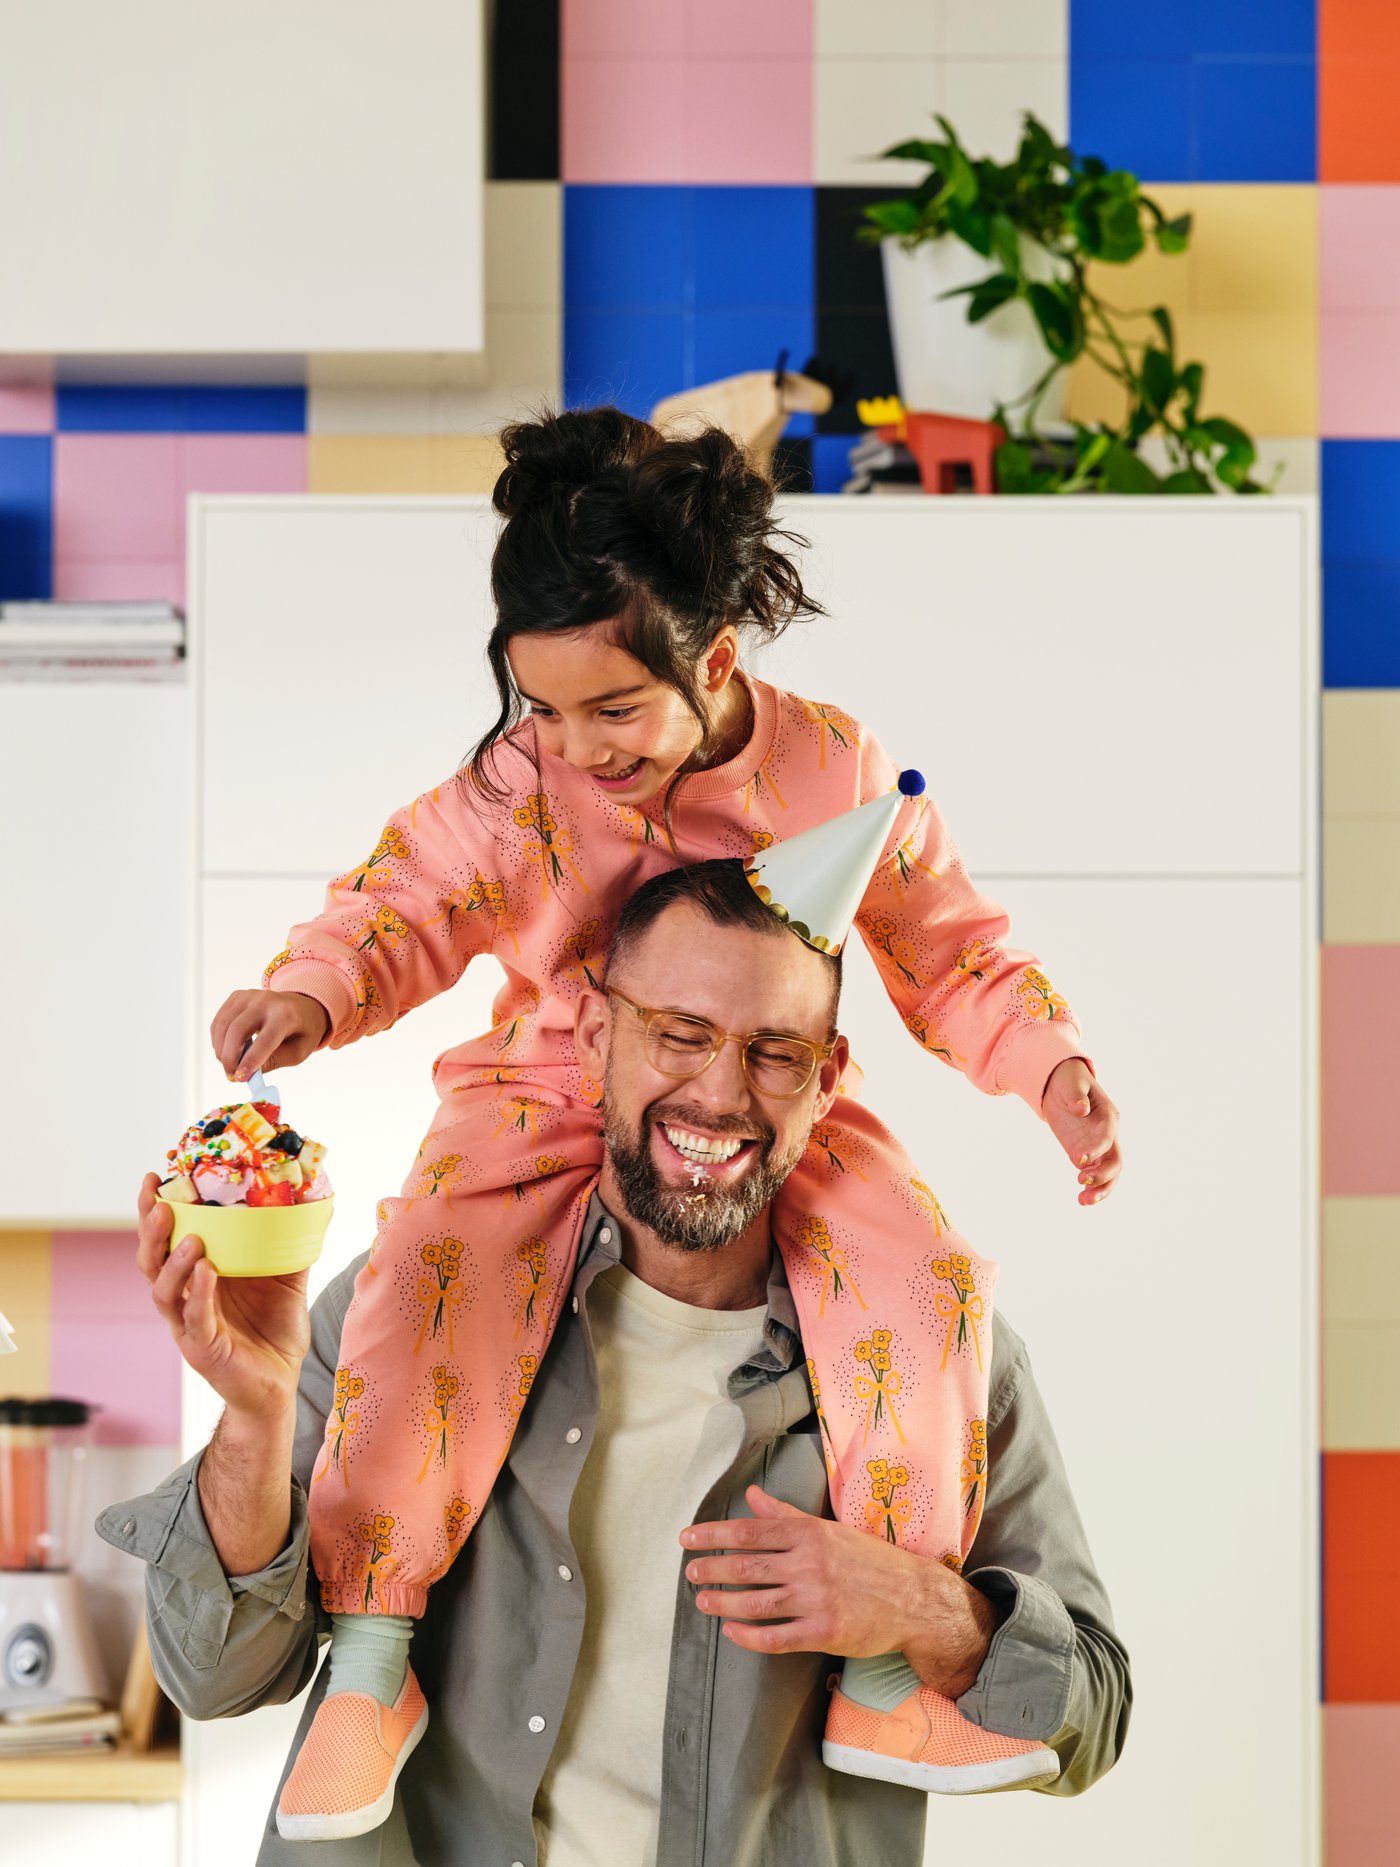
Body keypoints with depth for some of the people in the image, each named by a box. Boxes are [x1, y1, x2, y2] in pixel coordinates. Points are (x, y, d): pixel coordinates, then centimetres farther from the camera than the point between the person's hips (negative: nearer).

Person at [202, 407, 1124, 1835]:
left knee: (922, 1275, -25)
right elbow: (405, 905, -7)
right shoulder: (515, 783, -9)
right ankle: (366, 1646, -19)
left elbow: (953, 954, 2)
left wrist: (1053, 1070, -13)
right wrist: (310, 991, -29)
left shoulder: (836, 769, -8)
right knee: (431, 1266, -29)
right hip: (545, 1094, -1)